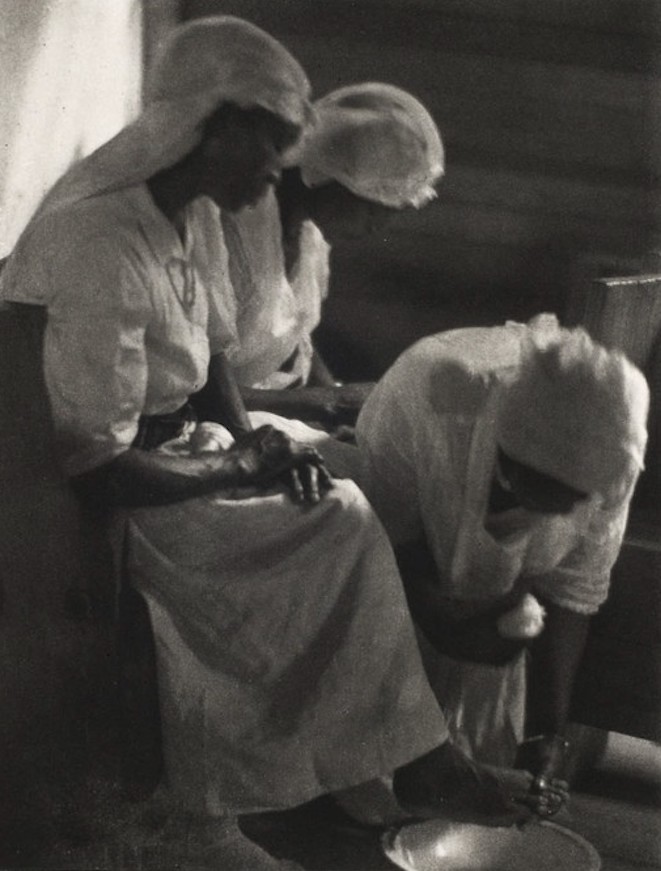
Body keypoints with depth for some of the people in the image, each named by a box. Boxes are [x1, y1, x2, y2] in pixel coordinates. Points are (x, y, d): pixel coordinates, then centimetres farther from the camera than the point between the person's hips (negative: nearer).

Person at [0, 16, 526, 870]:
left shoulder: (192, 216, 0)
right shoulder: (100, 249, -29)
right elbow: (98, 468, -29)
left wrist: (253, 441, -3)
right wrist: (239, 466, -17)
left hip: (161, 443, 9)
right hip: (80, 504, -9)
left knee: (343, 513, -1)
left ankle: (411, 756, 6)